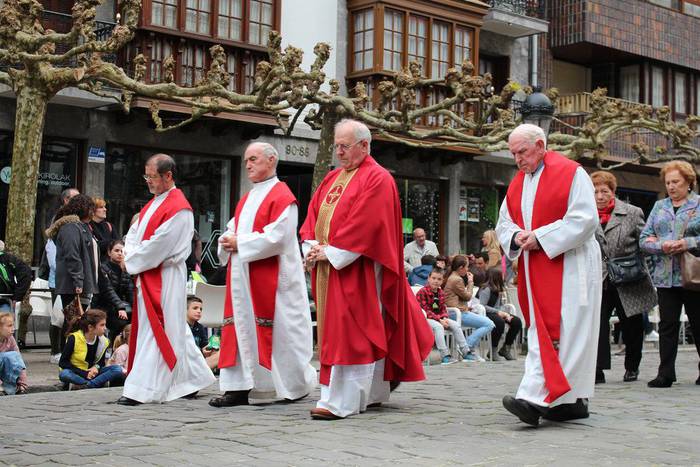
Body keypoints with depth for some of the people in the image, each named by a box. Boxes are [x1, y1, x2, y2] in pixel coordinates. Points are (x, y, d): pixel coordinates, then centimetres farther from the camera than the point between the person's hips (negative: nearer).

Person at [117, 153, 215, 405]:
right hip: (148, 276, 9)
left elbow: (158, 245, -20)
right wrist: (131, 255, -3)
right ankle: (193, 380, 24)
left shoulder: (178, 209, -15)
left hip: (165, 278, -9)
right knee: (173, 331, 14)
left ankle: (142, 390, -5)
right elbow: (133, 233, 16)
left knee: (154, 331, -7)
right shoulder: (153, 203, 15)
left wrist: (133, 262, -8)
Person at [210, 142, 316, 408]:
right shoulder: (247, 199, 18)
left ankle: (297, 386, 14)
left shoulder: (282, 196, -9)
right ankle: (238, 388, 5)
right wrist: (228, 241, -2)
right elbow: (232, 228, 22)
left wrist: (240, 243, -15)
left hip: (271, 278, -8)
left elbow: (277, 237, -19)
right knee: (241, 327, 4)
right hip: (242, 276, 8)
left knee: (279, 331, -1)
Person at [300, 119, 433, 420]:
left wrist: (331, 251, -17)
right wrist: (312, 247, -3)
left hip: (355, 268, -9)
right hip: (327, 268, 9)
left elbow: (365, 224, -17)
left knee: (350, 334, -9)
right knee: (333, 329, 10)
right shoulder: (332, 178, 18)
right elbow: (314, 214, 14)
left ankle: (341, 402, -9)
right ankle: (373, 393, 20)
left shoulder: (377, 179, -8)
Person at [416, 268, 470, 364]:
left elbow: (443, 308, 13)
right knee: (438, 327, -35)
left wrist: (444, 318, -10)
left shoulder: (441, 293, 10)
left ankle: (466, 352, -9)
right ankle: (444, 355, -38)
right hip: (425, 319, -7)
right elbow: (425, 311, -17)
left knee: (456, 325, -11)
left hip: (439, 318, 7)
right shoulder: (422, 292, -12)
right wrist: (439, 320, -23)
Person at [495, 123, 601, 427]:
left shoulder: (571, 173, -5)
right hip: (534, 270, 7)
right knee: (542, 333, 3)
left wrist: (540, 238, -15)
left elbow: (584, 219, -13)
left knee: (562, 331, -10)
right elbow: (504, 224, 17)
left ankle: (537, 398, -19)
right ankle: (573, 401, 8)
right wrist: (516, 237, -7)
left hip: (568, 267, -7)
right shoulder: (517, 183, 16)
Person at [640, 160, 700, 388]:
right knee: (667, 325, 0)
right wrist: (661, 246, -10)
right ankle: (666, 373, 1)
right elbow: (644, 239, 9)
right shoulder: (659, 207, 15)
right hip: (665, 276, 3)